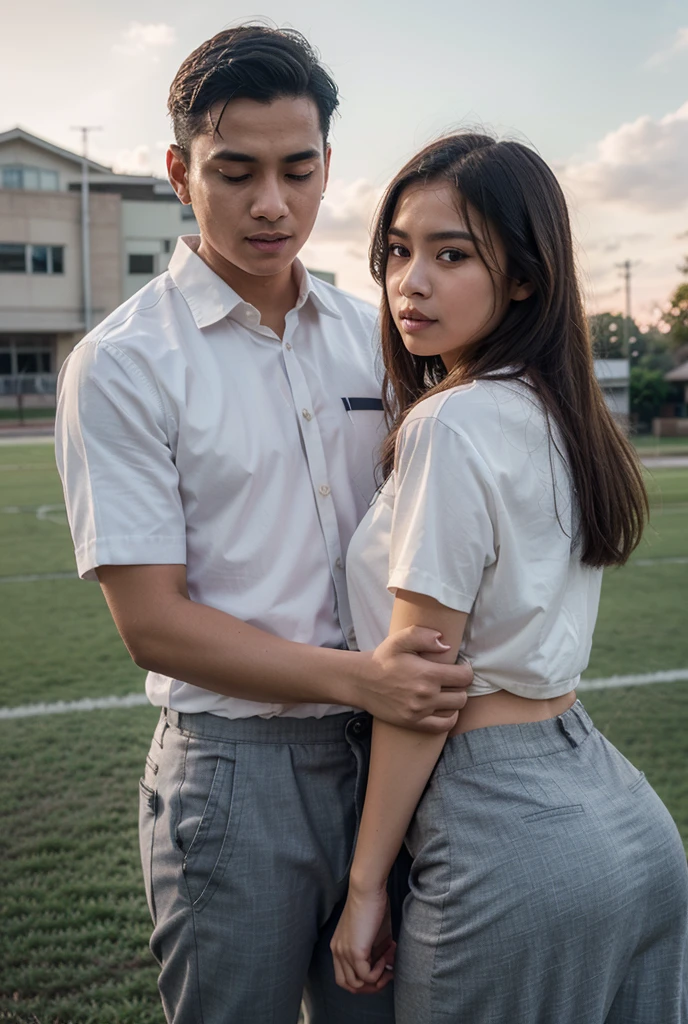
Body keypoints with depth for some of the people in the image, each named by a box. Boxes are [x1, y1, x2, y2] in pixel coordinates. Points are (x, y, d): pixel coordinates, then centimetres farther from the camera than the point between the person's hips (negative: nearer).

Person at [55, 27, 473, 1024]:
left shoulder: (369, 335, 7)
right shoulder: (122, 363, -10)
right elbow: (152, 622, -13)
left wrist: (431, 681, 0)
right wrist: (359, 678, -20)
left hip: (382, 753, 5)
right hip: (236, 769, -4)